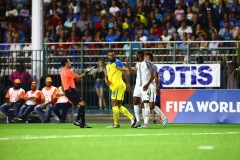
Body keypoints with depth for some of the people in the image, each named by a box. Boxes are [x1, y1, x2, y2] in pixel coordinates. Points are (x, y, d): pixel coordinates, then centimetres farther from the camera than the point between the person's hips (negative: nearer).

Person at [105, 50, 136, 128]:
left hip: (118, 86, -9)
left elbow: (125, 72, -11)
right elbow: (107, 75, 25)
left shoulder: (118, 63, -8)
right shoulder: (108, 65, 19)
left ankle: (116, 124, -3)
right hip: (113, 87, 9)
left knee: (114, 104, -8)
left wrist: (127, 83, -15)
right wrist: (106, 80, 2)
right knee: (119, 106, 10)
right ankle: (132, 118, 11)